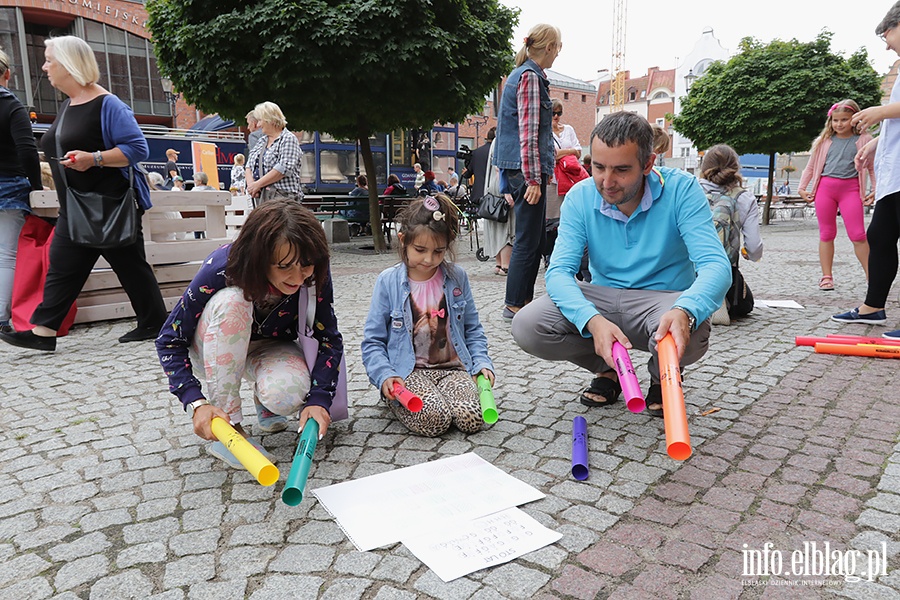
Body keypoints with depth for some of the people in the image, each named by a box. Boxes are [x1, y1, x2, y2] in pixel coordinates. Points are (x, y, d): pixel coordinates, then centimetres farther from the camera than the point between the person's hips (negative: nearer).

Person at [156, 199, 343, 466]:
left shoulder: (314, 272, -27)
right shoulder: (221, 269, -32)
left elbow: (329, 338, -18)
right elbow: (169, 341, -24)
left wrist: (319, 399, -33)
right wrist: (197, 404, -37)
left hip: (271, 347, 1)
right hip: (215, 349, -1)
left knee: (287, 394, -35)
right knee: (232, 300, -36)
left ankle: (263, 400, 5)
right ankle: (228, 423, -24)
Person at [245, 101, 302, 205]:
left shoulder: (288, 139, -3)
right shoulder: (261, 141, 21)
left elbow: (285, 169, -16)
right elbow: (249, 166, 19)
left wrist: (257, 184, -13)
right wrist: (250, 183, -4)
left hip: (282, 196, -7)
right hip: (260, 197, 7)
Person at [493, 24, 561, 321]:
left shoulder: (522, 73, 20)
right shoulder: (530, 76, -11)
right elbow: (528, 131, -18)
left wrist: (555, 151, 39)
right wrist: (533, 178, -20)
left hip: (519, 167, 10)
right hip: (527, 166, -10)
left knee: (536, 238, 13)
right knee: (528, 239, -6)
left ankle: (525, 299, 20)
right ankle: (514, 305, 2)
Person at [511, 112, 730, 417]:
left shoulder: (681, 189, -16)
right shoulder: (580, 198, -9)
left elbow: (716, 265, -23)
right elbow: (559, 271, -17)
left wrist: (684, 312, -47)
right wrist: (593, 321, -39)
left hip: (663, 300, -2)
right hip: (602, 300, 3)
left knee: (690, 336, -38)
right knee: (526, 326, -22)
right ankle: (608, 369, 7)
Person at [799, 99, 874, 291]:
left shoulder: (864, 140, 6)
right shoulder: (824, 140, 11)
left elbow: (873, 167, 9)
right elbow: (811, 166, 17)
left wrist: (875, 190, 0)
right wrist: (802, 188, 10)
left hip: (850, 189, -2)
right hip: (824, 187, 2)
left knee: (858, 235, -8)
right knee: (826, 234, 5)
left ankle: (871, 276, 0)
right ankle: (826, 277, 9)